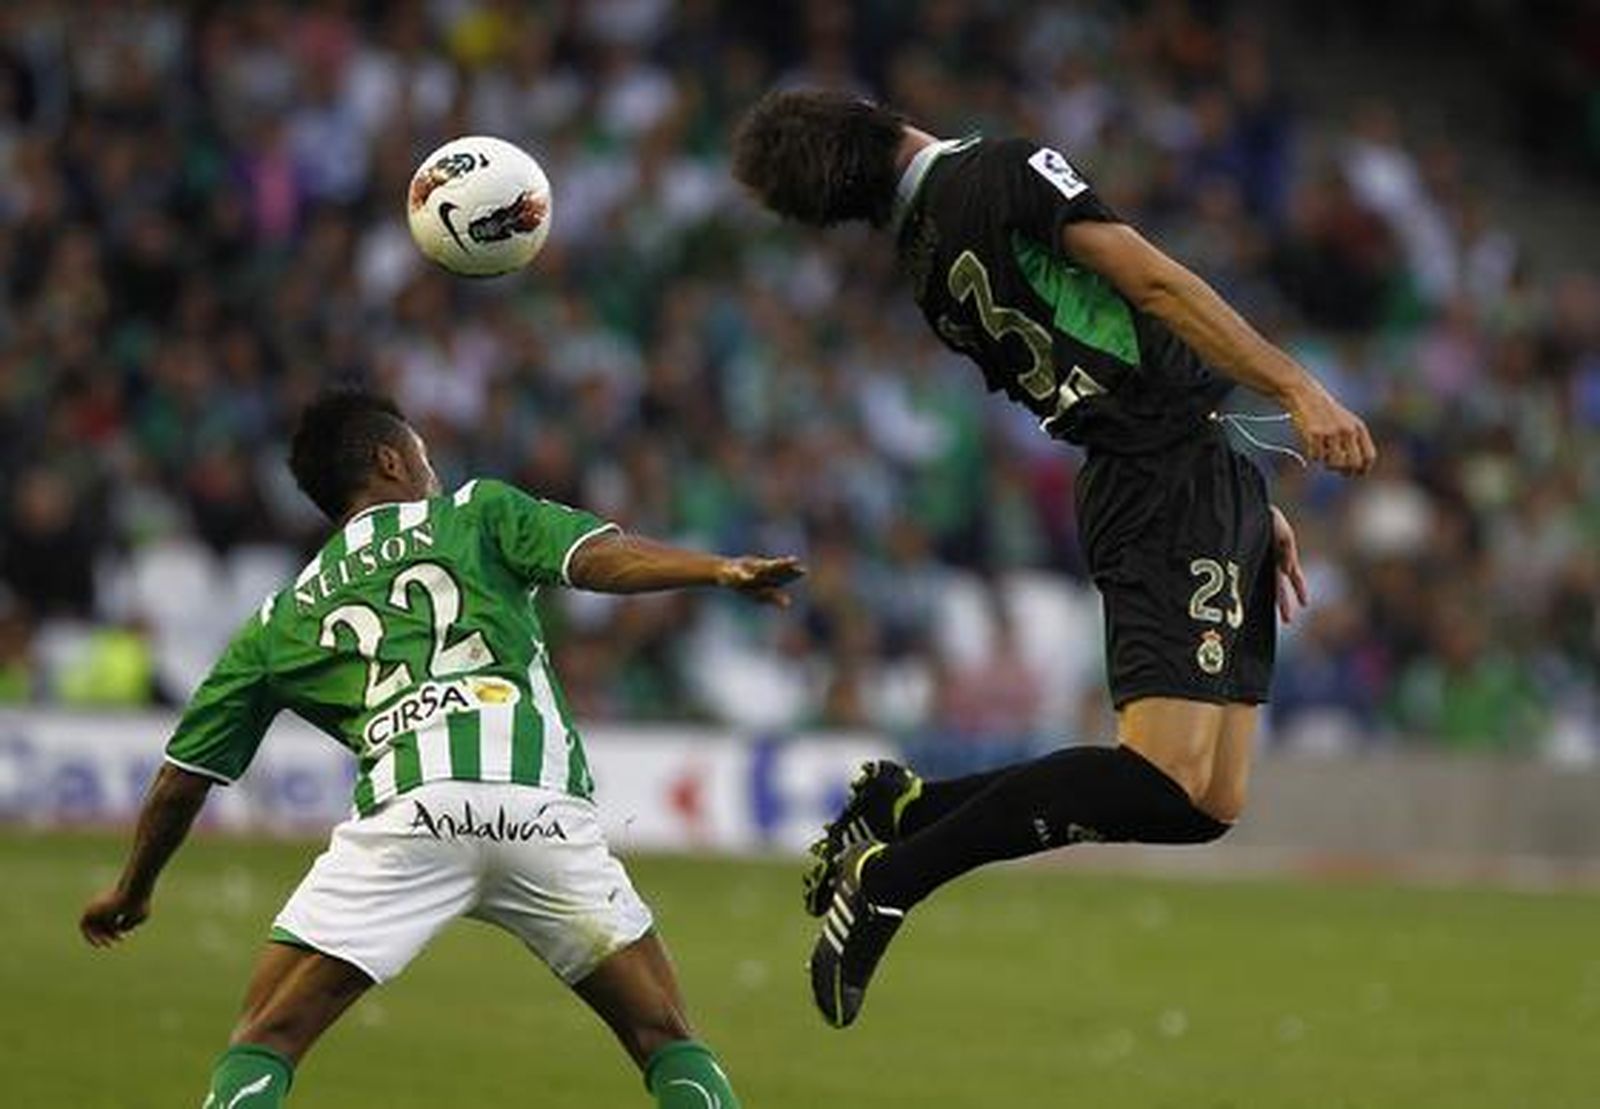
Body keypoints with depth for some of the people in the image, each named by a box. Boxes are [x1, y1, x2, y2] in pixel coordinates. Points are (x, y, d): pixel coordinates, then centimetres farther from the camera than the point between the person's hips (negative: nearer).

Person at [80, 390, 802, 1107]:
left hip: (410, 807, 0)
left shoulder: (282, 618, 29)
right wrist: (723, 571, -4)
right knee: (665, 1039, 13)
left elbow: (182, 780, 33)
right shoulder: (479, 511, 25)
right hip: (549, 806, 0)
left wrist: (132, 891, 47)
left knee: (264, 1043, 8)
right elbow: (596, 557, 4)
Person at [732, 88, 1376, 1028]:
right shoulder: (1005, 169, -5)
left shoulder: (927, 267, 19)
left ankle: (902, 811, 7)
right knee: (1169, 781, -18)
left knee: (1211, 802, 4)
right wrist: (1298, 389, -16)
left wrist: (1249, 502, 24)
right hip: (1182, 475, -9)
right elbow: (1156, 285, -13)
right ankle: (895, 874, -14)